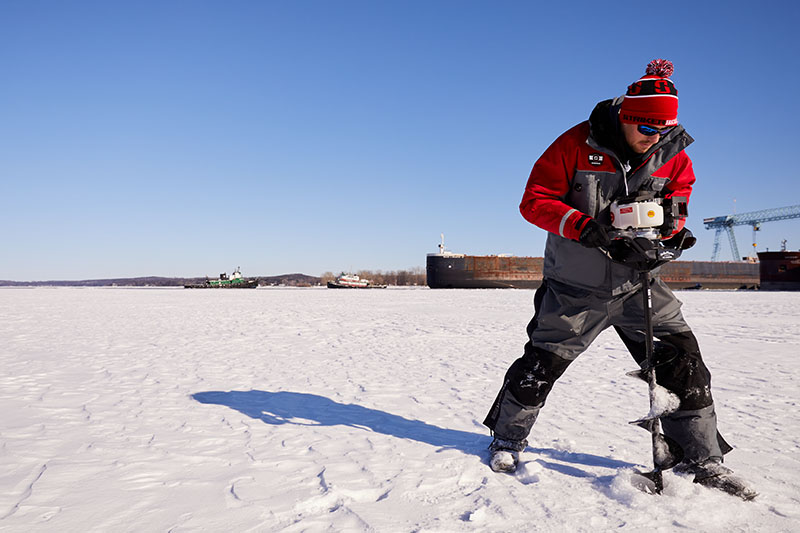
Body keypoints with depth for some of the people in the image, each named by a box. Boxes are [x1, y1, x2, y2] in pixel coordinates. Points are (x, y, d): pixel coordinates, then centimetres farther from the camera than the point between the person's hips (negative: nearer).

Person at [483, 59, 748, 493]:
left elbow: (676, 209, 8)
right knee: (541, 365, 2)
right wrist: (580, 225, -28)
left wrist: (672, 230, -17)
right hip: (576, 286, -3)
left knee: (682, 361, -2)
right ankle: (507, 439, 26)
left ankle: (703, 459, 16)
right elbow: (534, 201, -13)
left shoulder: (674, 157, -1)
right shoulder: (578, 144, -13)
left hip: (638, 283, 4)